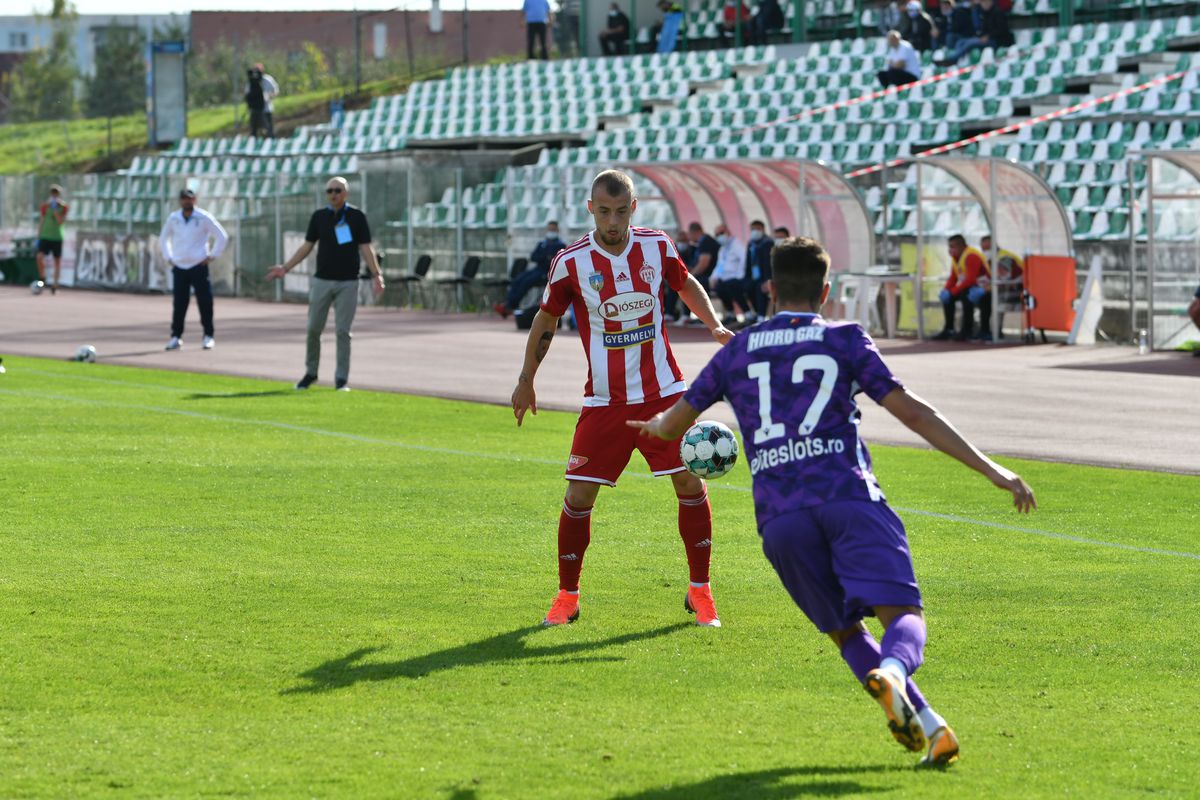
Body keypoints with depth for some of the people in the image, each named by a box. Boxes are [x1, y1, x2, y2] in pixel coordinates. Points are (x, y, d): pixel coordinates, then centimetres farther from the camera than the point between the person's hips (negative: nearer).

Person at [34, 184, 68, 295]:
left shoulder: (63, 208, -1)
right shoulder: (44, 206, 2)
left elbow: (60, 221, -13)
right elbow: (40, 222, 8)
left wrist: (55, 210, -20)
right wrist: (38, 237, 6)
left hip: (57, 238, 0)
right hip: (45, 237, 0)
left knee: (57, 261, 5)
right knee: (40, 256, -21)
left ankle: (55, 285, 15)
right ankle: (42, 278, -2)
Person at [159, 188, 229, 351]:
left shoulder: (204, 218, -2)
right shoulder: (173, 218, 7)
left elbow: (222, 237, 2)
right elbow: (164, 238, 24)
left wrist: (212, 256, -2)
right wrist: (168, 258, 14)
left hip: (199, 266, -2)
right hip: (179, 267, 2)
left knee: (205, 301, -3)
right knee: (179, 304, -1)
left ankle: (208, 336, 5)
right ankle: (176, 337, 4)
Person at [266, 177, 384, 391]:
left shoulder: (357, 217, 0)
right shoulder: (319, 217, 7)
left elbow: (366, 248, -2)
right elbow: (307, 246, 12)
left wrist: (377, 275, -14)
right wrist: (285, 268, 5)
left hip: (347, 283, -2)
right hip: (322, 282, 2)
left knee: (343, 331, -3)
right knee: (313, 329, 1)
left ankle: (342, 379, 3)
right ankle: (310, 373, 15)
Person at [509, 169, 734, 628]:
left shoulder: (657, 247, -2)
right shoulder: (571, 262, -7)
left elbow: (686, 285, 19)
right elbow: (546, 319, 8)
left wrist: (715, 325, 4)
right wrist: (526, 380, 12)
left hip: (663, 392, 1)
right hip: (604, 400, -1)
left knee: (690, 483, -5)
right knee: (578, 496, -6)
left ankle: (699, 591, 9)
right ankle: (567, 596, 11)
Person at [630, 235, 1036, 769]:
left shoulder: (736, 351, 21)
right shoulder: (845, 340, 13)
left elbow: (673, 423, 31)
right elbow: (911, 412, 4)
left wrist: (655, 426, 58)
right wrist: (991, 470, 4)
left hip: (778, 515, 3)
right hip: (848, 496, -2)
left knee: (845, 629, 15)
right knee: (905, 614, -9)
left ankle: (926, 724, -4)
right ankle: (892, 673, -46)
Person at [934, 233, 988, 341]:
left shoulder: (971, 256, -23)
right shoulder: (955, 257, 6)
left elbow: (970, 280, -30)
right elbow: (953, 278, 12)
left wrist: (952, 292, -28)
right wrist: (946, 290, -7)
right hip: (966, 287, 10)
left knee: (965, 295, -34)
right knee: (947, 297, 2)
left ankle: (967, 331, -26)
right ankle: (948, 330, 5)